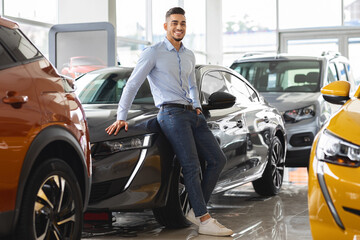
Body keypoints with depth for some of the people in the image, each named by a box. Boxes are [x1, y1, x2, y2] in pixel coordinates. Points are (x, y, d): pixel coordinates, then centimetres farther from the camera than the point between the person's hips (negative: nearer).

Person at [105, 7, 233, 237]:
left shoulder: (189, 56, 20)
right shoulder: (153, 53, -1)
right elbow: (132, 85, -3)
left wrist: (197, 106, 16)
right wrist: (121, 117, -8)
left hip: (192, 114, 8)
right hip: (172, 114, -8)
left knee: (218, 159, 3)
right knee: (191, 166, -17)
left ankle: (197, 210, 7)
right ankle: (205, 221, -15)